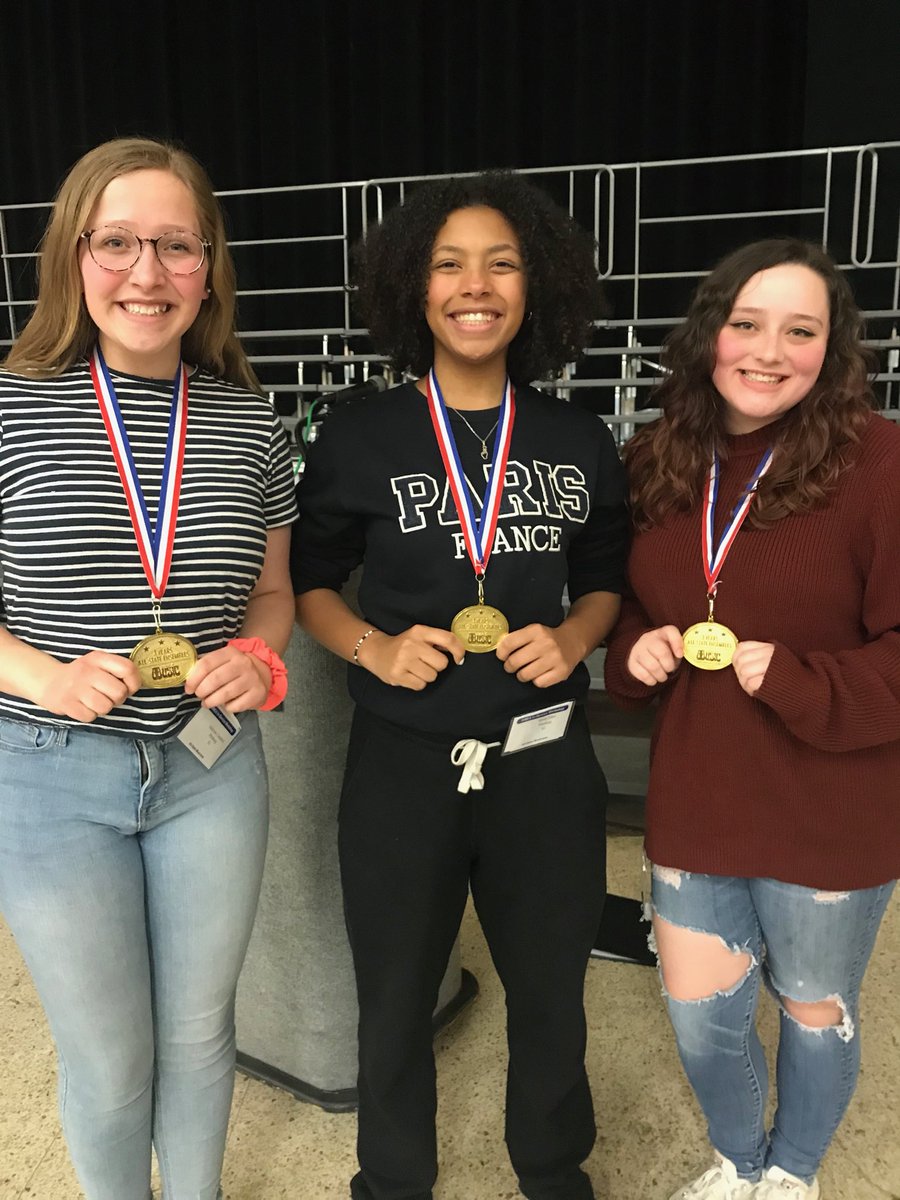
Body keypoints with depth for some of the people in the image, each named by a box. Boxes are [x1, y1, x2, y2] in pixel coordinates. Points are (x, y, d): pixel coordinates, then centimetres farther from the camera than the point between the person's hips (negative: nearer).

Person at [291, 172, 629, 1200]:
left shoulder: (580, 443, 1)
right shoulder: (358, 439, -5)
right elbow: (308, 581, 4)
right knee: (395, 1005, 17)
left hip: (544, 764, 2)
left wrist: (574, 637, -8)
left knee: (551, 997, 20)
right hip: (402, 766, -1)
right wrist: (372, 647, -14)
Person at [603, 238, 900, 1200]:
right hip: (694, 800, 4)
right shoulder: (653, 463, -1)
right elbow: (620, 606, 11)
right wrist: (634, 648, -8)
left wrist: (797, 683, -26)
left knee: (813, 1009, 20)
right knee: (698, 1010, 17)